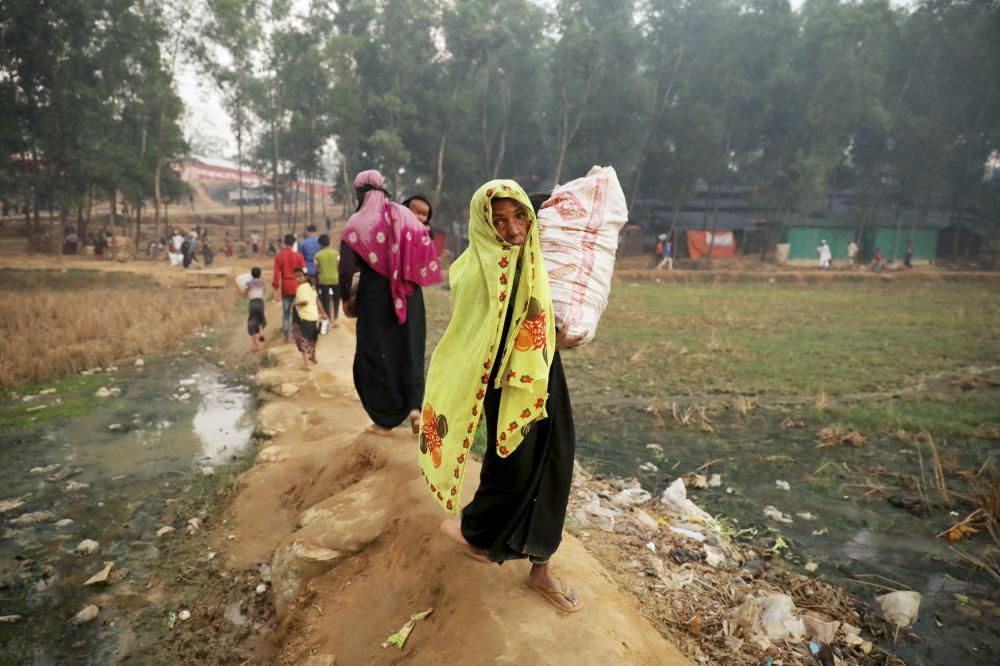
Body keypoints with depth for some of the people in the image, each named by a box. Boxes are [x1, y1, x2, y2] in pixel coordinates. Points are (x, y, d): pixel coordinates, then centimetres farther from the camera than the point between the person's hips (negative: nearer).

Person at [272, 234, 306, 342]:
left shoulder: (278, 256, -1)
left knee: (286, 311, 11)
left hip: (285, 287, 2)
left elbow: (276, 274, -3)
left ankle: (287, 335, 13)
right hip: (297, 286, -2)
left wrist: (276, 289, 1)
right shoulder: (298, 256, -5)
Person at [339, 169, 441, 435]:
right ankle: (414, 406, 1)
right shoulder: (406, 215, 3)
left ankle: (385, 420, 14)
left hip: (375, 296, -3)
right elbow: (427, 254, 2)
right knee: (409, 350, 15)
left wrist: (345, 296, 4)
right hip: (409, 297, 3)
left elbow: (346, 267, -10)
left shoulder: (357, 223, -7)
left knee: (377, 354, 8)